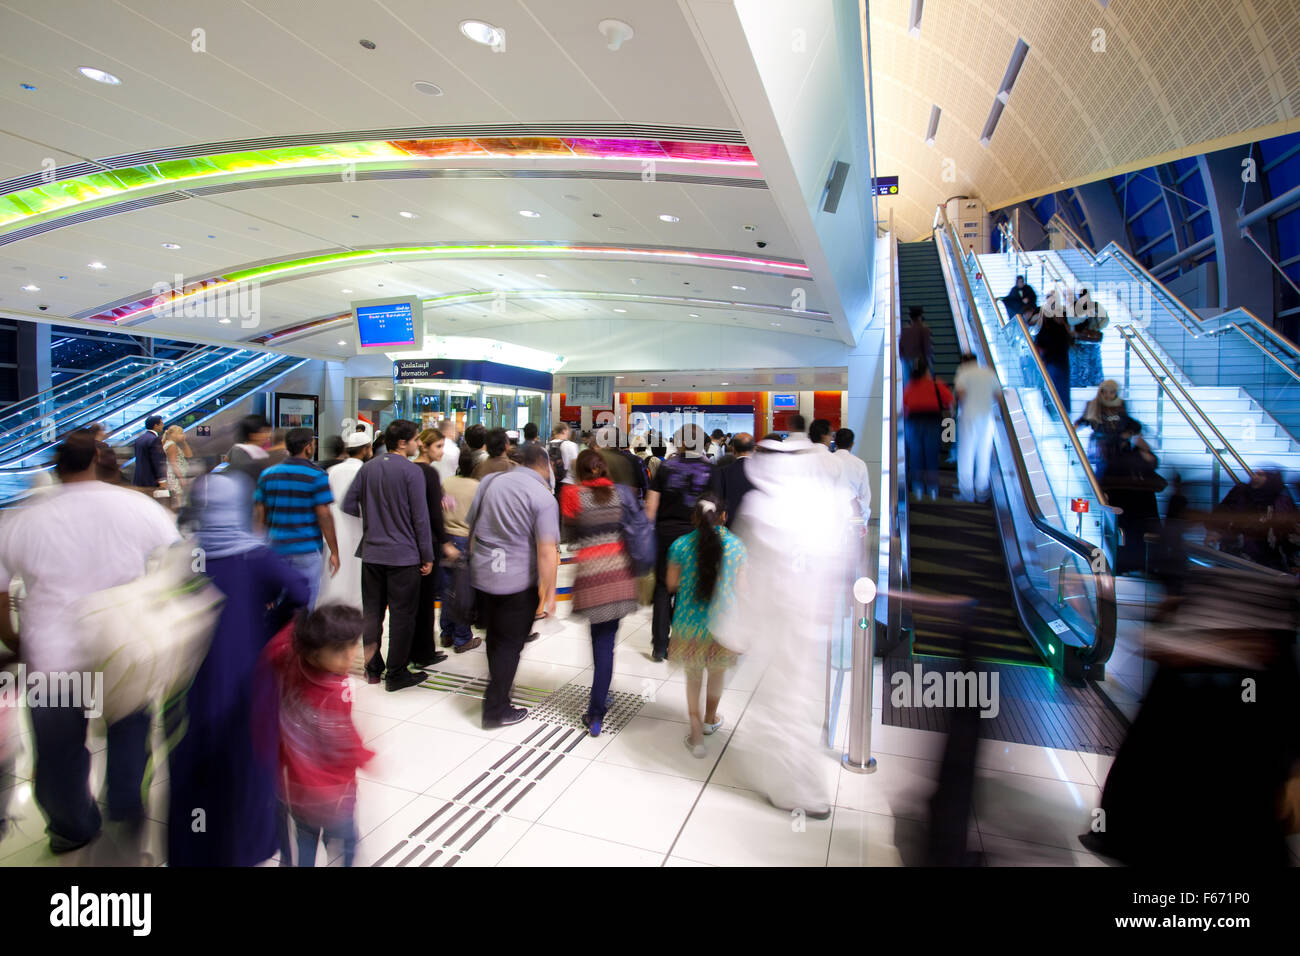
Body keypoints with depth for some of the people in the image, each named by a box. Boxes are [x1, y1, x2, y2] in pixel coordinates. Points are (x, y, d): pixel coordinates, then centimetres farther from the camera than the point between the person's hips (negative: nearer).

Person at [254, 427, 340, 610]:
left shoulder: (267, 474, 6)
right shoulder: (317, 475, -9)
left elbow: (259, 516, 7)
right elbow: (324, 516, -12)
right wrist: (334, 552, -6)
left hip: (275, 549, 5)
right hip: (306, 550, -5)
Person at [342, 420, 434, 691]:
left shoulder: (368, 468, 5)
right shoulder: (411, 470, -12)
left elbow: (348, 505, 7)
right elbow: (420, 517, -12)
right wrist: (427, 556, -6)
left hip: (371, 553, 6)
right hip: (404, 555, -6)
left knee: (372, 612, 15)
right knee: (402, 615, 4)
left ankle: (373, 669, 27)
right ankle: (396, 674, 12)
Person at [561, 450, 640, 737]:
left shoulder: (574, 495, -1)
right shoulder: (621, 492, 4)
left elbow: (570, 536, 4)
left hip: (591, 571, -1)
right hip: (620, 569, 2)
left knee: (600, 639, 7)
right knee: (606, 637, 8)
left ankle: (597, 711, 12)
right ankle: (596, 709, 13)